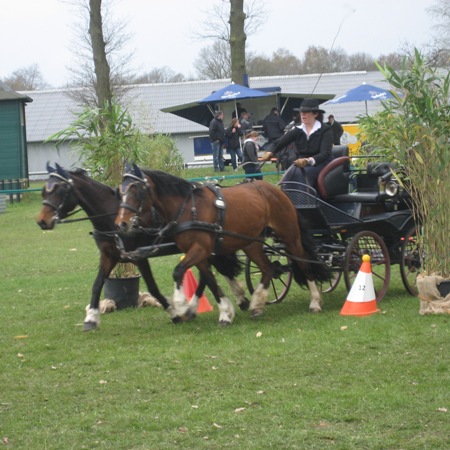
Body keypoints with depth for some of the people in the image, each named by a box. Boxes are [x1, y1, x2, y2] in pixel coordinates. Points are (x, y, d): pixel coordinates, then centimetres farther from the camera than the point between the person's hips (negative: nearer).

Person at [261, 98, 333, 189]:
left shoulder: (325, 130, -5)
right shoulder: (297, 130, 7)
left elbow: (325, 154, -17)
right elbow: (279, 143, -2)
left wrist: (308, 161, -36)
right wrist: (270, 152, -26)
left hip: (319, 164, -4)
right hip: (299, 163, 4)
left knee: (301, 174, -33)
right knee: (290, 174, -29)